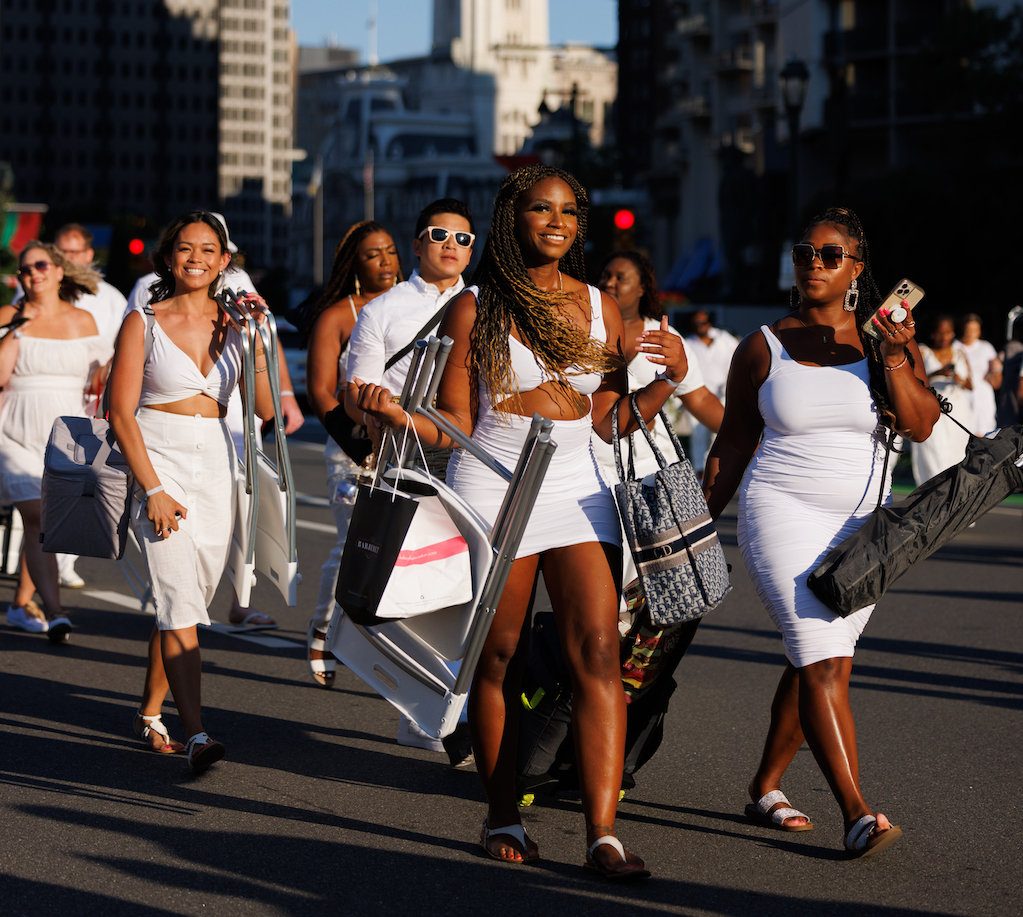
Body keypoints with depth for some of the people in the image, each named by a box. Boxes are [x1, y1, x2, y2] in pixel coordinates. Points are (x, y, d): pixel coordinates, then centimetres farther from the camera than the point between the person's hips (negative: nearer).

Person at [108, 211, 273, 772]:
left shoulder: (232, 325, 9)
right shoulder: (144, 324, -1)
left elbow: (265, 407, 1)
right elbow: (122, 413, -6)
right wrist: (153, 489, -15)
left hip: (214, 465, 4)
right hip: (158, 465, -4)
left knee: (184, 601, 9)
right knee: (180, 600, -15)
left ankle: (149, 716, 26)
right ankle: (196, 735, -21)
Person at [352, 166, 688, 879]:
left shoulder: (600, 308, 10)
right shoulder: (475, 309, 0)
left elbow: (609, 420, 12)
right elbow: (454, 425, 0)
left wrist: (672, 378, 1)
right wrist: (397, 414, -18)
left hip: (578, 490, 2)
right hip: (493, 490, -2)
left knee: (598, 653, -10)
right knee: (499, 660, 4)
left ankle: (603, 832, -13)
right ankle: (503, 817, 19)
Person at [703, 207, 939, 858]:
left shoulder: (889, 342, 4)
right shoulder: (764, 348, 2)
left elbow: (921, 426, -8)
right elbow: (733, 444, 9)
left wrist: (895, 360, -22)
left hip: (865, 524, 3)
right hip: (784, 513, -3)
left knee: (815, 660, 7)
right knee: (824, 662, -16)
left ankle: (766, 787, 26)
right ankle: (858, 814, -21)